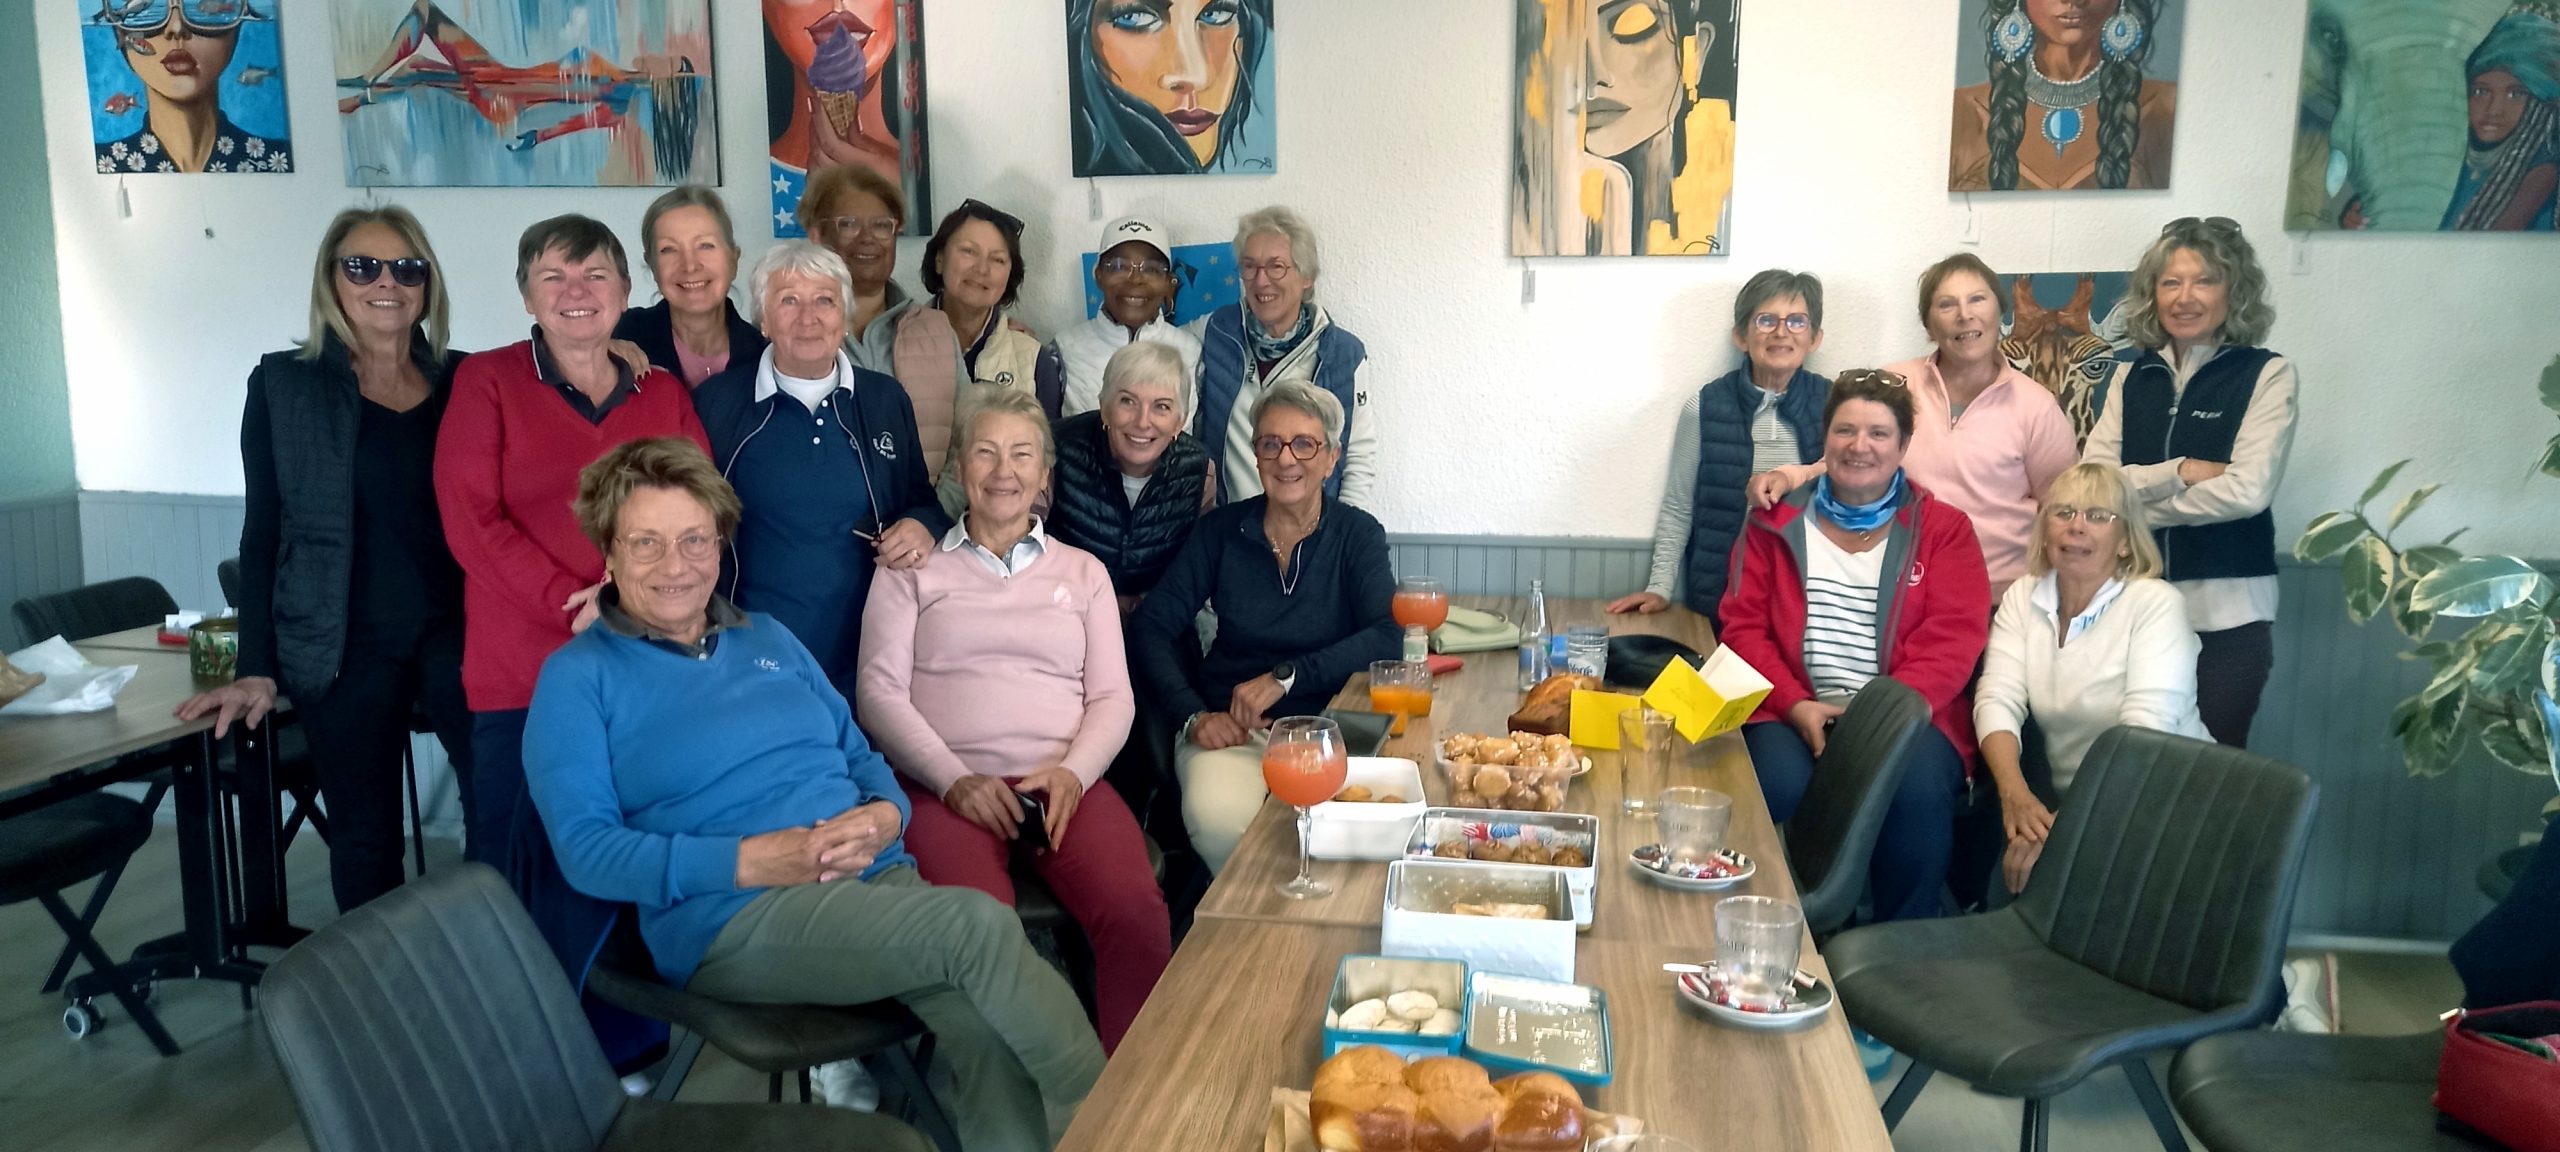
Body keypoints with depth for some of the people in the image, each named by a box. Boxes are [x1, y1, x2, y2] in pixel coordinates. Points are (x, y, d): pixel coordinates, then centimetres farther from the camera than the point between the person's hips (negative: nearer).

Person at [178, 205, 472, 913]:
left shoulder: (463, 380, 6)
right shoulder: (284, 386, 2)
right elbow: (264, 531, 3)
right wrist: (257, 669, 0)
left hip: (456, 633, 1)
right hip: (346, 649, -1)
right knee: (365, 836, 7)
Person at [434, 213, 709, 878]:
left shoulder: (664, 394, 14)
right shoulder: (486, 381, 5)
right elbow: (471, 520, -4)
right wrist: (580, 608, -13)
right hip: (522, 681, -2)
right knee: (521, 883, 3)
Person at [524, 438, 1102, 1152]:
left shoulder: (768, 638, 22)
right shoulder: (578, 677, 4)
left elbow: (861, 754, 21)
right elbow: (585, 848, -6)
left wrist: (885, 816, -5)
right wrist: (750, 860, -18)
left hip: (878, 877, 5)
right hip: (732, 914, -5)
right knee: (977, 924, -29)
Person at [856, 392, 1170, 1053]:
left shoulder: (1082, 572, 22)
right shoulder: (913, 569, 16)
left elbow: (1112, 697, 14)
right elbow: (880, 691, 6)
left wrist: (1072, 773, -7)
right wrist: (954, 779, -10)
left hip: (1063, 783, 2)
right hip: (947, 785, -2)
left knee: (1137, 911, -29)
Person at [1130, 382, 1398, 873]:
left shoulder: (1358, 535, 5)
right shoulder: (1221, 530, 7)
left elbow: (1388, 637, -10)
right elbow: (1151, 627, 1)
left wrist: (1284, 677, -17)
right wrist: (1194, 715, -14)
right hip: (1227, 727, 1)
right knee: (1217, 818, -33)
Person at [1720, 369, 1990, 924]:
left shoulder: (1943, 528, 11)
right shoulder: (1777, 522, 14)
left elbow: (1951, 639, 0)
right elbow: (1742, 626, 8)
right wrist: (1794, 704, -9)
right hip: (1793, 713, 0)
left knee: (1918, 793, -32)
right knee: (1780, 786, -32)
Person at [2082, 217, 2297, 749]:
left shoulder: (2267, 375, -2)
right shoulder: (2132, 374, 8)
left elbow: (2247, 490, -14)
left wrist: (2133, 508, -7)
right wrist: (2180, 471, -14)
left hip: (2224, 612, -3)